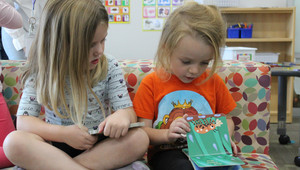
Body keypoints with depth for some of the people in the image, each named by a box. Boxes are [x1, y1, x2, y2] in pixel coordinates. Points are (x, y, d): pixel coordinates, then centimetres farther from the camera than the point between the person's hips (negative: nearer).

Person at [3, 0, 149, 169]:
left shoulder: (110, 67, -3)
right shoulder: (41, 73, -5)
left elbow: (128, 110, -6)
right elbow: (23, 120, -7)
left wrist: (123, 115, -32)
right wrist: (63, 133, -23)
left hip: (100, 146, 1)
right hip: (58, 147, -1)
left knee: (140, 138, -29)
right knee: (14, 141, -28)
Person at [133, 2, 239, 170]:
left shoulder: (213, 81, 7)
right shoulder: (151, 84, -1)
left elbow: (227, 118, 19)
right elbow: (142, 131, -2)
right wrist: (166, 134, -22)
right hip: (166, 151, -2)